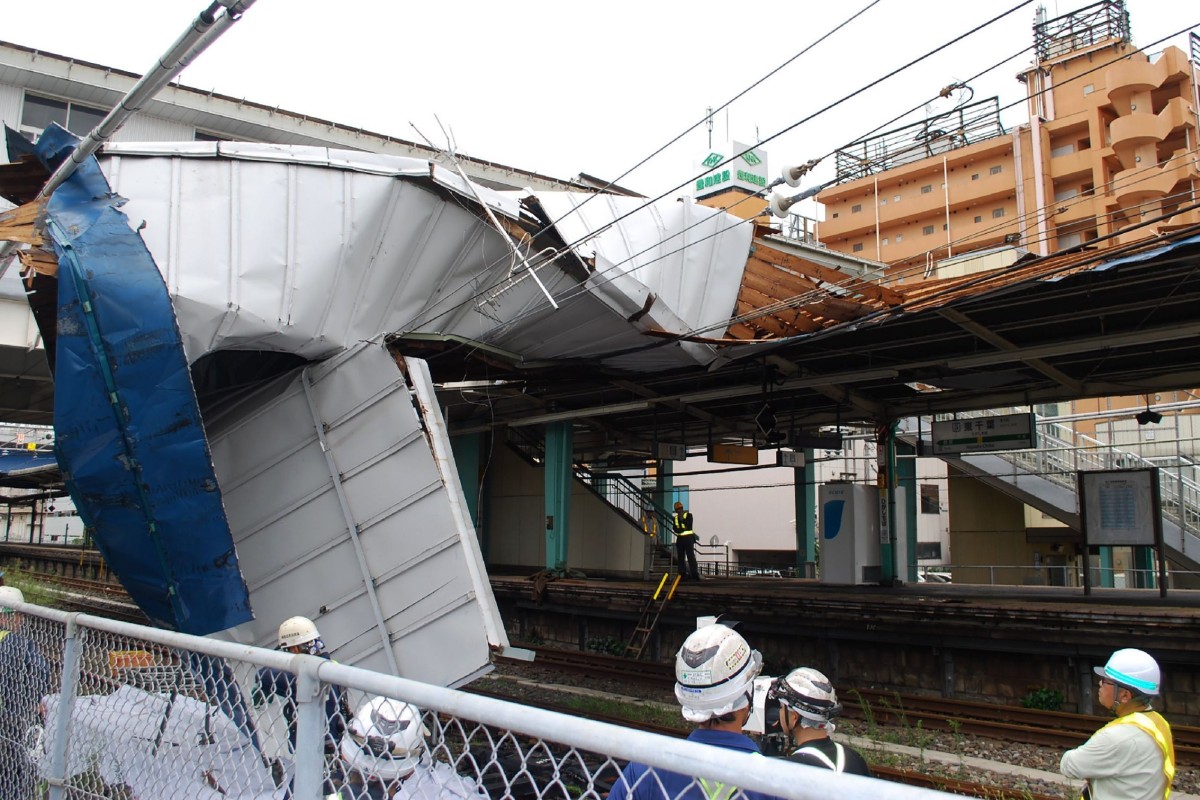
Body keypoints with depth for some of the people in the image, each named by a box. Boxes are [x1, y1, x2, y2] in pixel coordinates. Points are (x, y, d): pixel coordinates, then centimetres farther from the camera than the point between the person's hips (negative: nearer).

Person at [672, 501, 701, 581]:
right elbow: (675, 529, 3)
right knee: (680, 557, 4)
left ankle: (694, 574, -11)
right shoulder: (675, 517, 14)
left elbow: (689, 525, -11)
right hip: (680, 538, 5)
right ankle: (683, 574, 8)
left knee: (691, 556, -10)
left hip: (688, 537, -5)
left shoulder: (688, 515, 2)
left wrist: (683, 520, -16)